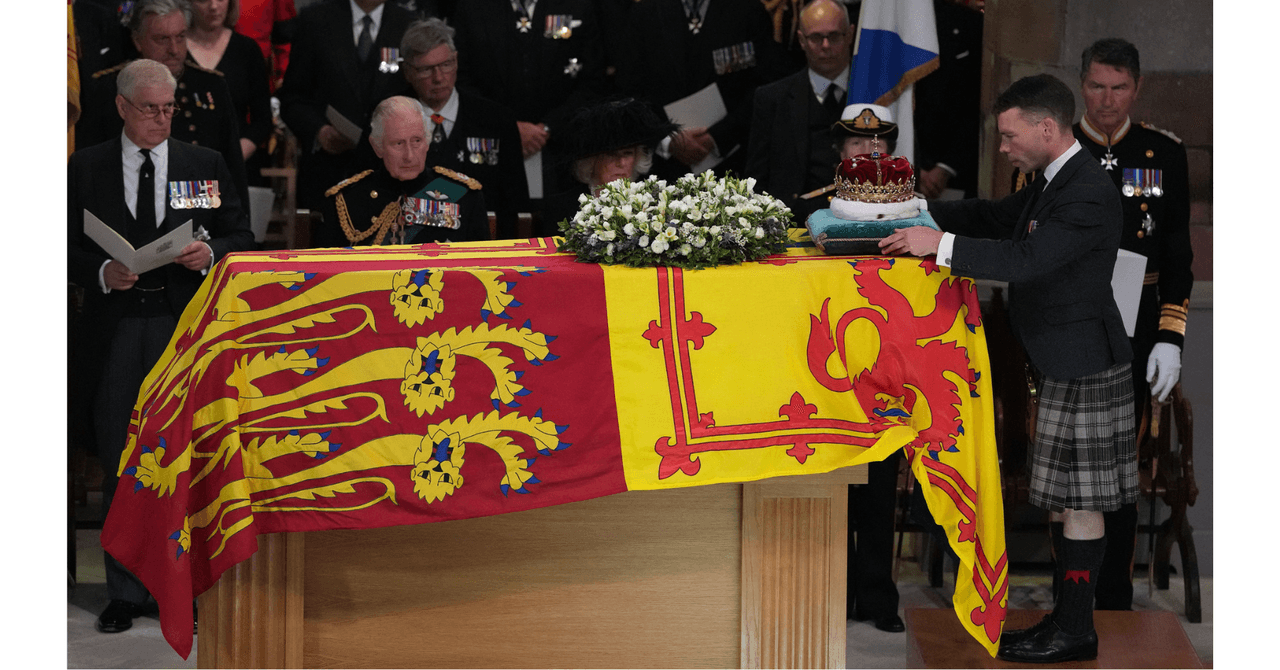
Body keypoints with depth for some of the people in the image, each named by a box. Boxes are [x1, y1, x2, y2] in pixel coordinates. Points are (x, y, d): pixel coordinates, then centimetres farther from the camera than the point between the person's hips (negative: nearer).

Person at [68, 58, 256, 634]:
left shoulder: (207, 165, 10)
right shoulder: (85, 168, 9)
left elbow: (240, 237, 10)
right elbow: (69, 248, 7)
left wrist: (211, 255, -10)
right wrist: (102, 274, -12)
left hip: (187, 327, 0)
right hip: (117, 329, 0)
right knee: (121, 462, 4)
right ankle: (125, 593, 12)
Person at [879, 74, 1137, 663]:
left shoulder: (1088, 193, -20)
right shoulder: (1054, 181, 12)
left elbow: (1026, 258, -29)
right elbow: (997, 217, 22)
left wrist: (941, 245, -27)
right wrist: (920, 213, 10)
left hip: (1083, 366, -10)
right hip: (1062, 365, 10)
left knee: (1078, 503, -3)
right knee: (1069, 500, 13)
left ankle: (1073, 631, 3)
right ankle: (1069, 620, 20)